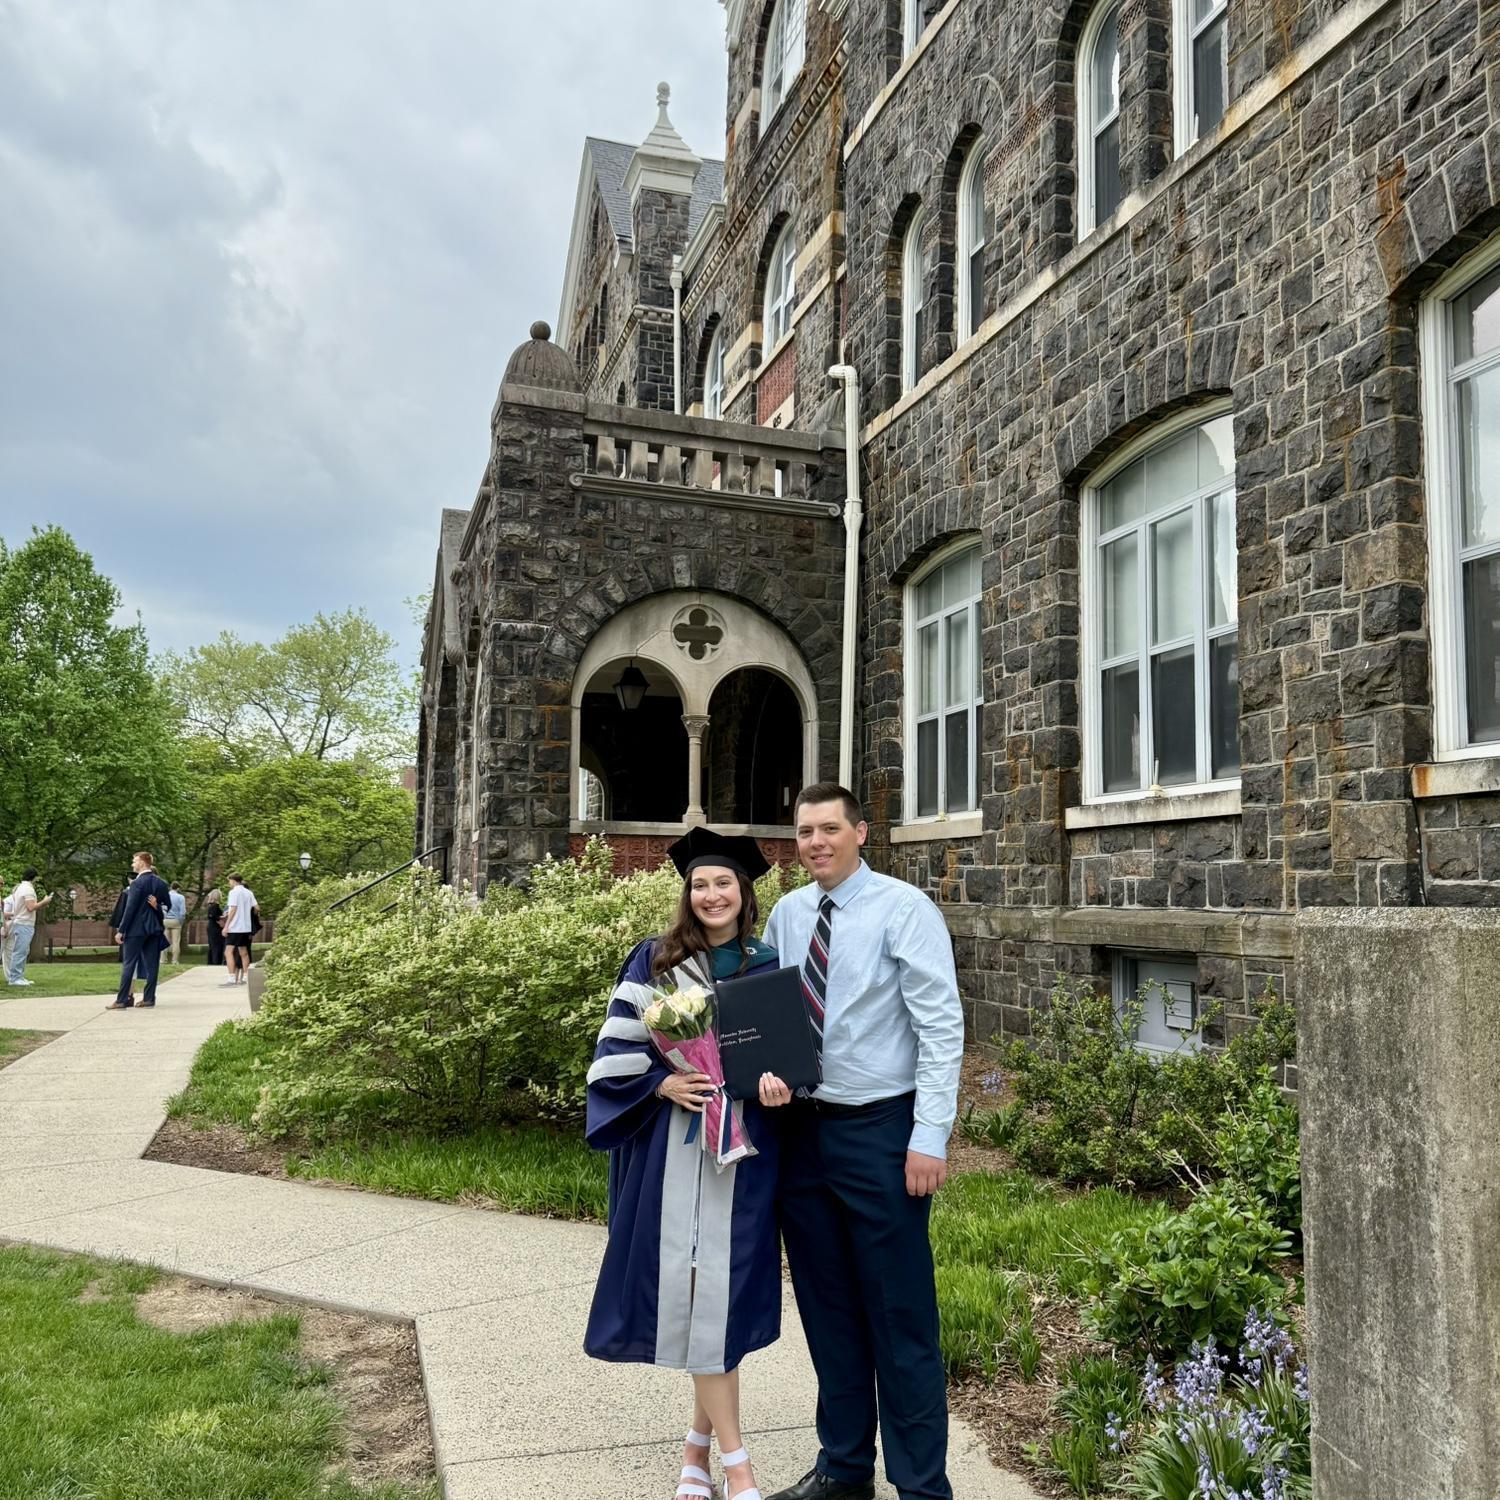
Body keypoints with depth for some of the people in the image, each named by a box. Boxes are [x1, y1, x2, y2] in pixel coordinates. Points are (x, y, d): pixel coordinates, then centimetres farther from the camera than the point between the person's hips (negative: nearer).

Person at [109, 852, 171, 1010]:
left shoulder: (137, 883, -12)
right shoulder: (161, 883, 8)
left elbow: (130, 908, -13)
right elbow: (167, 905, 12)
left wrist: (121, 930, -10)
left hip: (136, 929, -6)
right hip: (154, 928, 6)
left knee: (128, 963, -1)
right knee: (151, 964, 5)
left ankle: (122, 1000, -1)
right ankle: (149, 998, 7)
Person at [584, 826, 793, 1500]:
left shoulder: (767, 967, 6)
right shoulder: (654, 960, 1)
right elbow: (618, 1046, 0)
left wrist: (779, 1085, -13)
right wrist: (665, 1085, -16)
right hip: (673, 1144, -1)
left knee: (724, 1287, 4)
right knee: (692, 1288, -2)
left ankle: (700, 1438, 24)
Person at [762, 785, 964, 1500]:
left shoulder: (904, 909, -10)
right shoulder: (786, 914, 6)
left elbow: (942, 1027, -13)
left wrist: (929, 1139, -18)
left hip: (879, 1130, -6)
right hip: (803, 1127, 6)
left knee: (900, 1318, 4)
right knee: (827, 1310, 17)